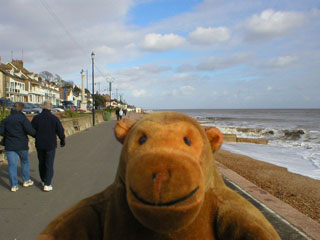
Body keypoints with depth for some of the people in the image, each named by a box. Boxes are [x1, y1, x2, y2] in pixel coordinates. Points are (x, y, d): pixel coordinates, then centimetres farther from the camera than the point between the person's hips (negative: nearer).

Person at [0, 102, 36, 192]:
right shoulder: (22, 118, -11)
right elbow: (30, 130, -20)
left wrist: (8, 135, 16)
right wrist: (36, 135, -3)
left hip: (10, 146, 3)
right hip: (22, 145, -3)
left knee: (12, 165, 6)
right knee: (24, 162, 18)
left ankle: (14, 185, 8)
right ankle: (26, 180, 27)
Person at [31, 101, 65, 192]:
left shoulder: (36, 118, -7)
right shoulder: (54, 118, -12)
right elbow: (60, 131, -7)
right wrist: (63, 141, 11)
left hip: (39, 144, 3)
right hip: (50, 145, -2)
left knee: (41, 163, 19)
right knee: (49, 165, 4)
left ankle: (43, 181, 32)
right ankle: (47, 185, 1)